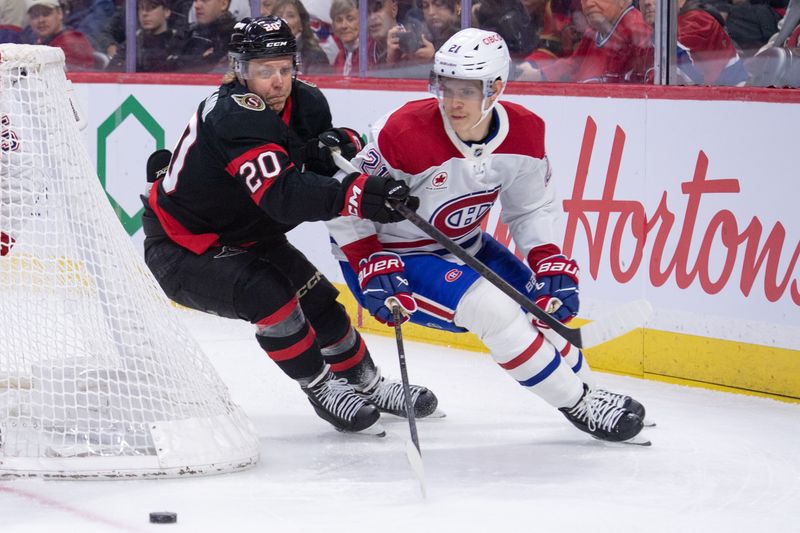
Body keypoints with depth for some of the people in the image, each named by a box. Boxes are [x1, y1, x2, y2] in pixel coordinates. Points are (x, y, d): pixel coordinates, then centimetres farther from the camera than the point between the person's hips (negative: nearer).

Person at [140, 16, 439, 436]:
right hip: (181, 248, -9)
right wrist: (356, 196, -57)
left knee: (317, 297, 9)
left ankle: (367, 383, 29)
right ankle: (324, 391, -11)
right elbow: (282, 196, -45)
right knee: (268, 297, -27)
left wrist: (340, 143, -23)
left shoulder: (304, 102, -7)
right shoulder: (234, 116, -34)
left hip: (243, 237, 9)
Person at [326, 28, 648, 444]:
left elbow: (531, 208, 3)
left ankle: (584, 389, 29)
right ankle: (577, 404, -11)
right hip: (387, 253, -6)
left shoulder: (525, 133, -14)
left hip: (459, 245, 7)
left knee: (547, 301, 3)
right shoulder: (405, 133, -31)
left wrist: (549, 261, -11)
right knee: (491, 308, -24)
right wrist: (372, 267, -25)